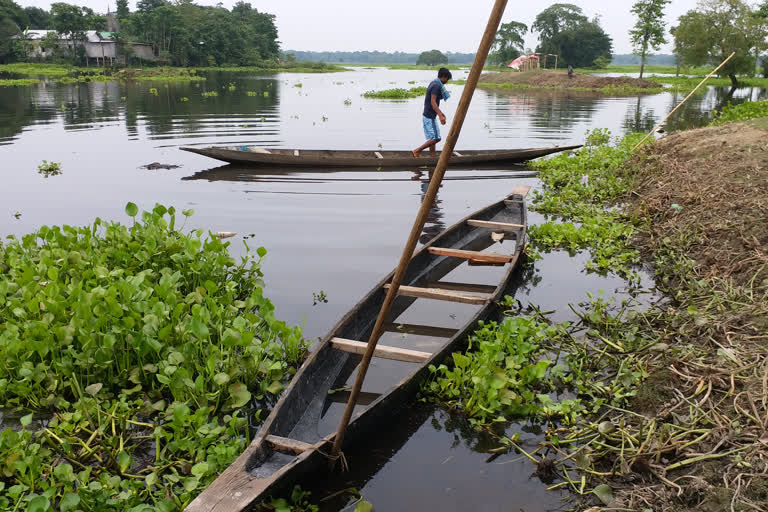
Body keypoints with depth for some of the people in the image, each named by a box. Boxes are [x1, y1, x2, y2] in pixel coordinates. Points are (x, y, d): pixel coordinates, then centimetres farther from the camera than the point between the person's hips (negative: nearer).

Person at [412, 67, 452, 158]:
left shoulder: (433, 83, 15)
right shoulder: (436, 86, -16)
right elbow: (433, 102, -25)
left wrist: (440, 113, 30)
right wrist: (440, 116, -31)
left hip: (430, 116, 10)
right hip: (429, 117, -10)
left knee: (433, 138, 10)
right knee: (435, 138, -8)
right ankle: (416, 151, -6)